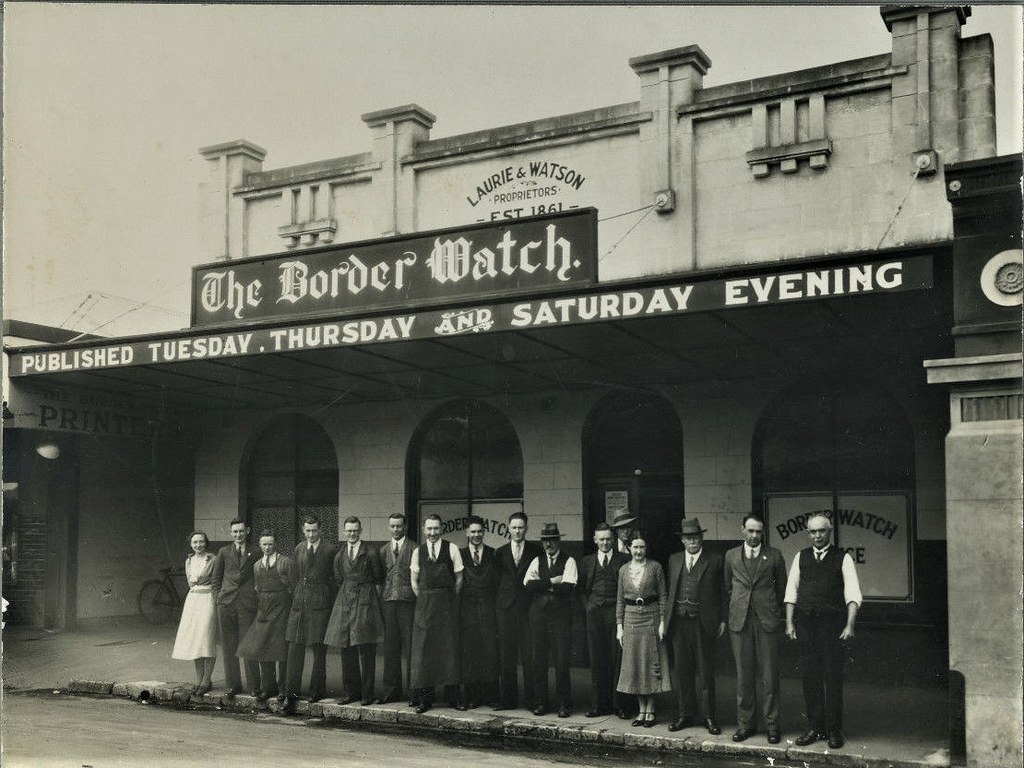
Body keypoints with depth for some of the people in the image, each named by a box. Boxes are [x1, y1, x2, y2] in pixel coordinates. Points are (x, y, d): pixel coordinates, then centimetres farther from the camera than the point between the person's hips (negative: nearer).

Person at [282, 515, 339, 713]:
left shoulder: (330, 550, -4)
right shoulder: (299, 548, 12)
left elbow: (335, 579, -1)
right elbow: (293, 576, 17)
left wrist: (329, 601, -1)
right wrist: (297, 596, 8)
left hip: (320, 602, -4)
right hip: (299, 603, 4)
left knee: (319, 649, 1)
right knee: (295, 647, 2)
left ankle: (317, 690, 11)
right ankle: (291, 694, 4)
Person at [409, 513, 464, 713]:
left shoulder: (451, 549, -2)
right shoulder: (418, 551, 6)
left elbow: (459, 578, 3)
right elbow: (414, 581, 13)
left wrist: (450, 599, 3)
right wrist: (425, 599, 7)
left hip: (447, 604, -2)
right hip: (424, 604, 2)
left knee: (449, 647, 1)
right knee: (423, 648, 0)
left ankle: (453, 697, 9)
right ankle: (425, 698, 7)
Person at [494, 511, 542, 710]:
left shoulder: (536, 551, 4)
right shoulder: (500, 552, 11)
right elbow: (497, 580, 13)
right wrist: (499, 601, 6)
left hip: (528, 608, -2)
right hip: (506, 608, 2)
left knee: (530, 655, -3)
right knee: (507, 656, 4)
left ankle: (532, 699, 5)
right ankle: (508, 699, 9)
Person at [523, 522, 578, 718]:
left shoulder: (569, 561, 2)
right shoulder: (537, 561, 12)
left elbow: (568, 587, -14)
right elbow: (528, 584, -4)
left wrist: (542, 585, -8)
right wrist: (552, 581, -11)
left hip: (561, 614, -3)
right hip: (538, 614, 3)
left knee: (561, 659, -4)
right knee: (539, 659, 4)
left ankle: (564, 704, 5)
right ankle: (540, 703, 13)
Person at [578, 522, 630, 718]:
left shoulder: (623, 560, 6)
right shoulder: (587, 562, 14)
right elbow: (581, 588, 15)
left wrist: (622, 606, -5)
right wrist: (587, 606, 2)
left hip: (616, 612, -2)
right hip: (594, 614, 2)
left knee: (618, 658, -2)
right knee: (597, 660, 3)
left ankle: (620, 704, 5)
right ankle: (600, 705, 9)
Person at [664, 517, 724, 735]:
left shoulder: (714, 560, 2)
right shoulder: (674, 560, 13)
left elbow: (721, 592, 1)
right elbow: (670, 591, 14)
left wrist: (722, 620, -4)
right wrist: (666, 617, 7)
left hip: (703, 623, -3)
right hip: (679, 623, 4)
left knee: (705, 671, 2)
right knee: (681, 671, 9)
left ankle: (709, 717, 12)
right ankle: (685, 714, 20)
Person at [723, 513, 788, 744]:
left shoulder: (774, 556, 4)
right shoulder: (731, 556, 9)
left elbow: (781, 587, 12)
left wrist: (774, 611, 12)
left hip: (767, 621, -1)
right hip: (740, 621, 2)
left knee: (769, 675, 0)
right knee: (743, 675, 6)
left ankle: (771, 725, 9)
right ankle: (745, 723, 15)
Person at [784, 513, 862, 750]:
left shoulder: (843, 558, 2)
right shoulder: (801, 557, 11)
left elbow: (853, 595, -4)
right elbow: (791, 592, 11)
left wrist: (850, 625, -14)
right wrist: (789, 623, 4)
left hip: (831, 624, -3)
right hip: (805, 624, 3)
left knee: (833, 678, 1)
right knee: (809, 677, 6)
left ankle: (834, 731, 11)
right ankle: (814, 728, 17)